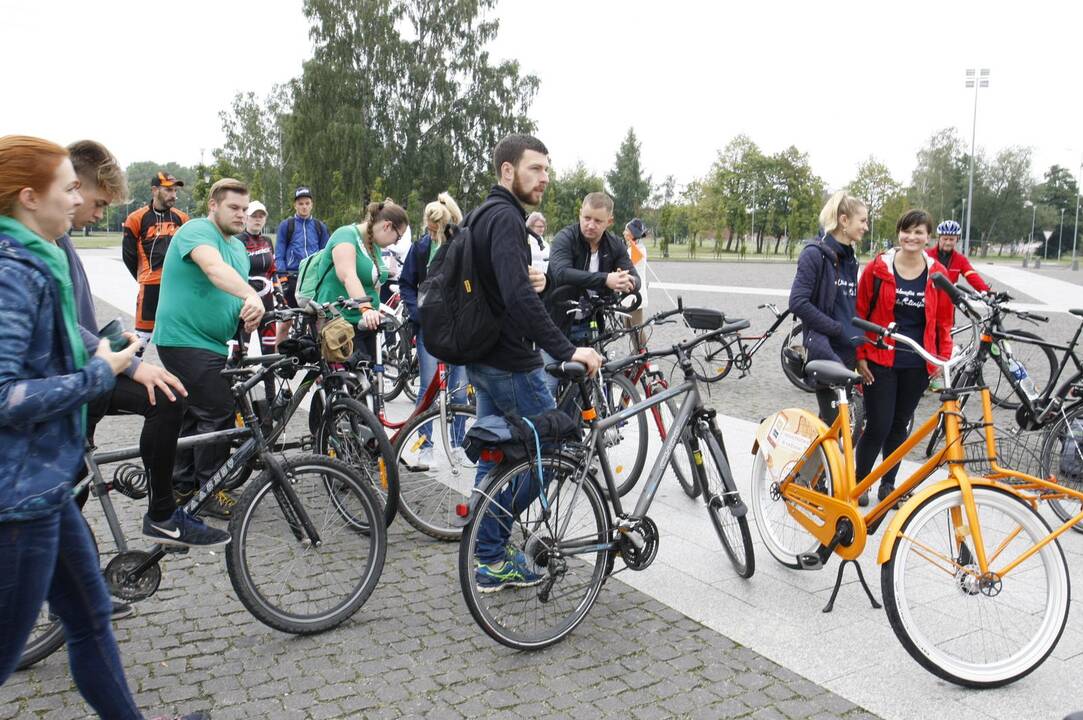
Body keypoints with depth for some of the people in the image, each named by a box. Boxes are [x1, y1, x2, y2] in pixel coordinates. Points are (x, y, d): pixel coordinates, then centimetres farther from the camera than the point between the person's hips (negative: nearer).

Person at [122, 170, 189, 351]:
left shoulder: (182, 218, 7)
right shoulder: (137, 219, -3)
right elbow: (128, 254, 3)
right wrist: (144, 278, 10)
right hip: (151, 286, -4)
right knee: (144, 331, 0)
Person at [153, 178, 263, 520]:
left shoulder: (239, 247, 17)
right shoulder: (197, 230, -12)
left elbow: (234, 294, 17)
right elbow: (214, 268, -33)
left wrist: (249, 312, -6)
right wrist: (251, 297, -48)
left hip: (209, 343, 10)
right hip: (186, 339, -10)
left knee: (194, 415, 16)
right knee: (218, 414, -10)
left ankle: (183, 487, 27)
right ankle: (210, 492, 1)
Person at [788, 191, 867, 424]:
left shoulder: (850, 258, 14)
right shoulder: (815, 253, -11)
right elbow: (798, 303, -19)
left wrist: (856, 335, 7)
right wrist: (838, 329, -16)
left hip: (846, 352, 8)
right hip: (825, 352, -8)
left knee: (837, 421, 12)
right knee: (833, 421, -6)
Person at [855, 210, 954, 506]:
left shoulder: (938, 273, 2)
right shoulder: (878, 268, -4)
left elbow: (944, 320, 9)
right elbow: (861, 312, -1)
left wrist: (943, 357, 3)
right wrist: (860, 356, -4)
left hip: (917, 366, 3)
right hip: (881, 362, -3)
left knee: (899, 425, 12)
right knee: (878, 426, -4)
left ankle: (888, 483, 27)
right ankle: (859, 481, 16)